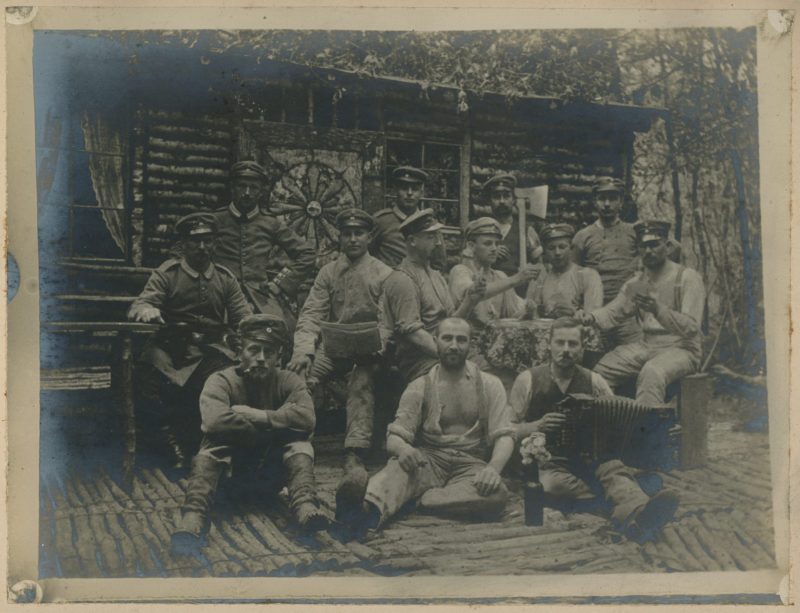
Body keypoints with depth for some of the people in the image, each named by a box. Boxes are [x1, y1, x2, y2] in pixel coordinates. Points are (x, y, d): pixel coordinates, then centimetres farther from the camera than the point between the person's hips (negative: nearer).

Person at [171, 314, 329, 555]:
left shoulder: (289, 381, -5)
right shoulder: (221, 381, -11)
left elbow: (306, 418, -28)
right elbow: (214, 421, -34)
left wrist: (253, 415, -27)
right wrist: (272, 427, -24)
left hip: (271, 476, 2)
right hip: (231, 472, -1)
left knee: (299, 441, -24)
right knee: (214, 443, -30)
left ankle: (305, 506, -38)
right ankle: (193, 515, -42)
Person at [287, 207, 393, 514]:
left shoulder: (383, 274, 7)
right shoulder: (328, 272, 15)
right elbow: (311, 314, 5)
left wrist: (376, 341, -21)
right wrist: (303, 350, -12)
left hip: (367, 350, -3)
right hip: (332, 345, 3)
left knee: (361, 385, -33)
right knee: (297, 376, -25)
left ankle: (354, 460, -46)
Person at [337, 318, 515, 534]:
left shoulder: (489, 385, 8)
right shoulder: (419, 387, 8)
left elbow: (504, 436, 0)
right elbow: (395, 437, 0)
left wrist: (493, 467, -23)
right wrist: (403, 449, -27)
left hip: (470, 466, 0)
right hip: (429, 461, 0)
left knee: (496, 493, -34)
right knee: (400, 465, -35)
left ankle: (414, 500, -35)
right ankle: (369, 509, -61)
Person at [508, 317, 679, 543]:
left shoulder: (594, 382, 11)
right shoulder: (528, 380, 4)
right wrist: (537, 426, -15)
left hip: (590, 458, 2)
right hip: (546, 460, -2)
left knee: (614, 467, -32)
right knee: (556, 483, -37)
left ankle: (638, 512, -60)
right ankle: (626, 505, -32)